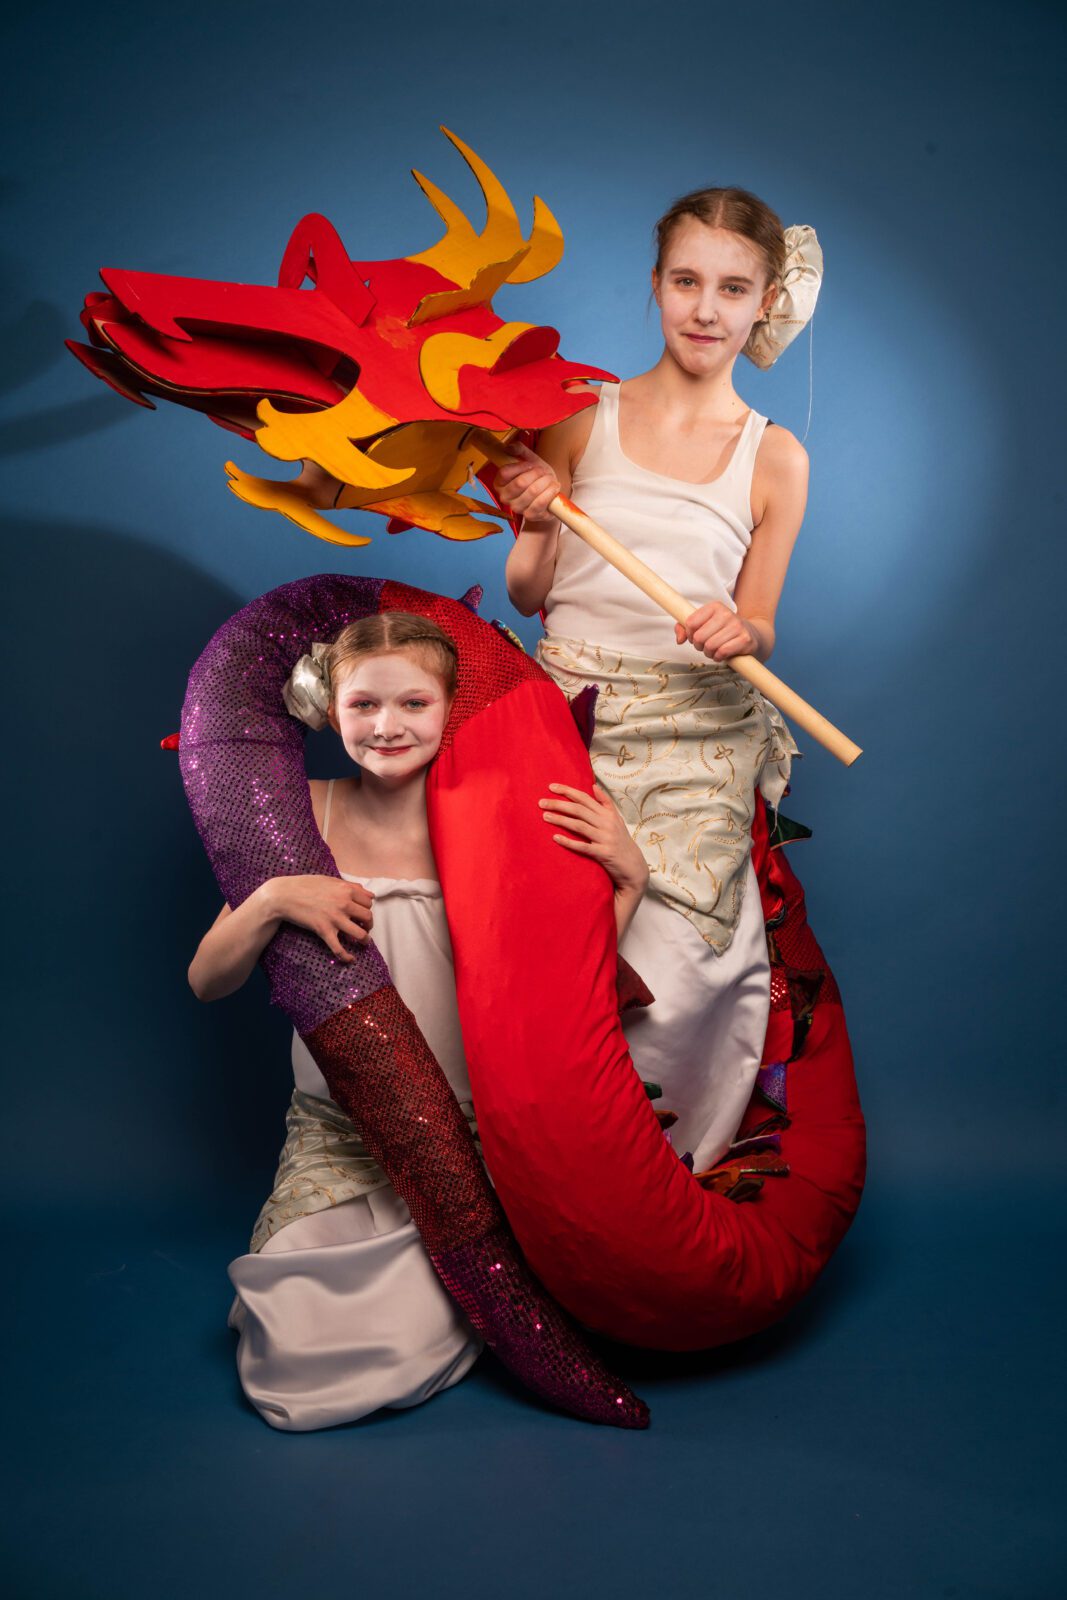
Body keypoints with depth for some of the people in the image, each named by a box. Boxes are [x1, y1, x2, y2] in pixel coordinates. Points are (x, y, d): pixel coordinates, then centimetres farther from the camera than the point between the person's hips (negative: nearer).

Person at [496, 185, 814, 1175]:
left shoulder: (774, 458, 7)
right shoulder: (580, 416, 7)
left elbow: (758, 629, 9)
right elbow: (527, 595, 10)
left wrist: (739, 632, -13)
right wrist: (539, 526, -9)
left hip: (694, 738, 0)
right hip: (567, 716, 1)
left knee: (669, 965, -14)